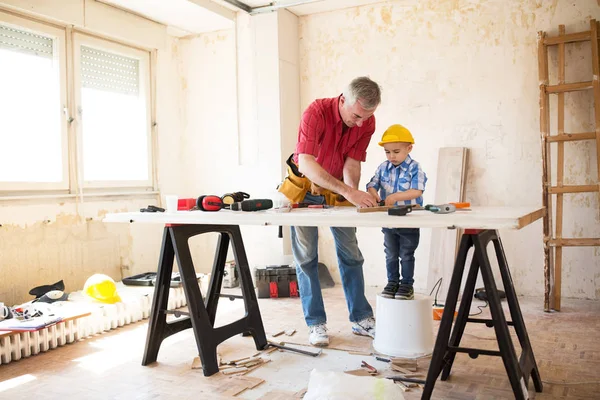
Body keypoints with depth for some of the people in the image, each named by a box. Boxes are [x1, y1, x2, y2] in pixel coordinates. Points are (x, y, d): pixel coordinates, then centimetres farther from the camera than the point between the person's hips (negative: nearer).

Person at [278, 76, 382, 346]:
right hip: (305, 187, -3)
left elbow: (352, 163, -13)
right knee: (306, 256, -2)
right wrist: (349, 192, -48)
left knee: (350, 253, 5)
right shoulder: (316, 112, -29)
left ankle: (361, 318, 15)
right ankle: (316, 323, 7)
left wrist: (354, 192, -34)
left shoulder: (367, 122, -15)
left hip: (339, 189, 4)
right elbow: (305, 163, -40)